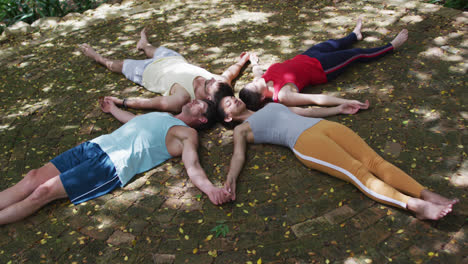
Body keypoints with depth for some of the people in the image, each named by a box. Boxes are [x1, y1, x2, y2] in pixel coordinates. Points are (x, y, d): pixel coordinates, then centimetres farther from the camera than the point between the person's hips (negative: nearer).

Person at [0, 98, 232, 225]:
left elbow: (193, 167, -13)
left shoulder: (187, 133, 3)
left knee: (44, 191, -17)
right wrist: (113, 109, 61)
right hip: (96, 146, 7)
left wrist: (210, 189, -34)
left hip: (114, 164, -7)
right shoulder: (164, 116, 27)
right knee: (34, 178, -6)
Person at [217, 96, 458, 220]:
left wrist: (338, 109, 36)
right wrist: (231, 178, -23)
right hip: (305, 141, -6)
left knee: (375, 161, -15)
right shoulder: (242, 130, 17)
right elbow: (239, 154, -1)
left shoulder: (271, 106, 35)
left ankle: (427, 195, -25)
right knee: (358, 171, -25)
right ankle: (415, 205, -36)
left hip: (324, 125, 6)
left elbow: (306, 110, 37)